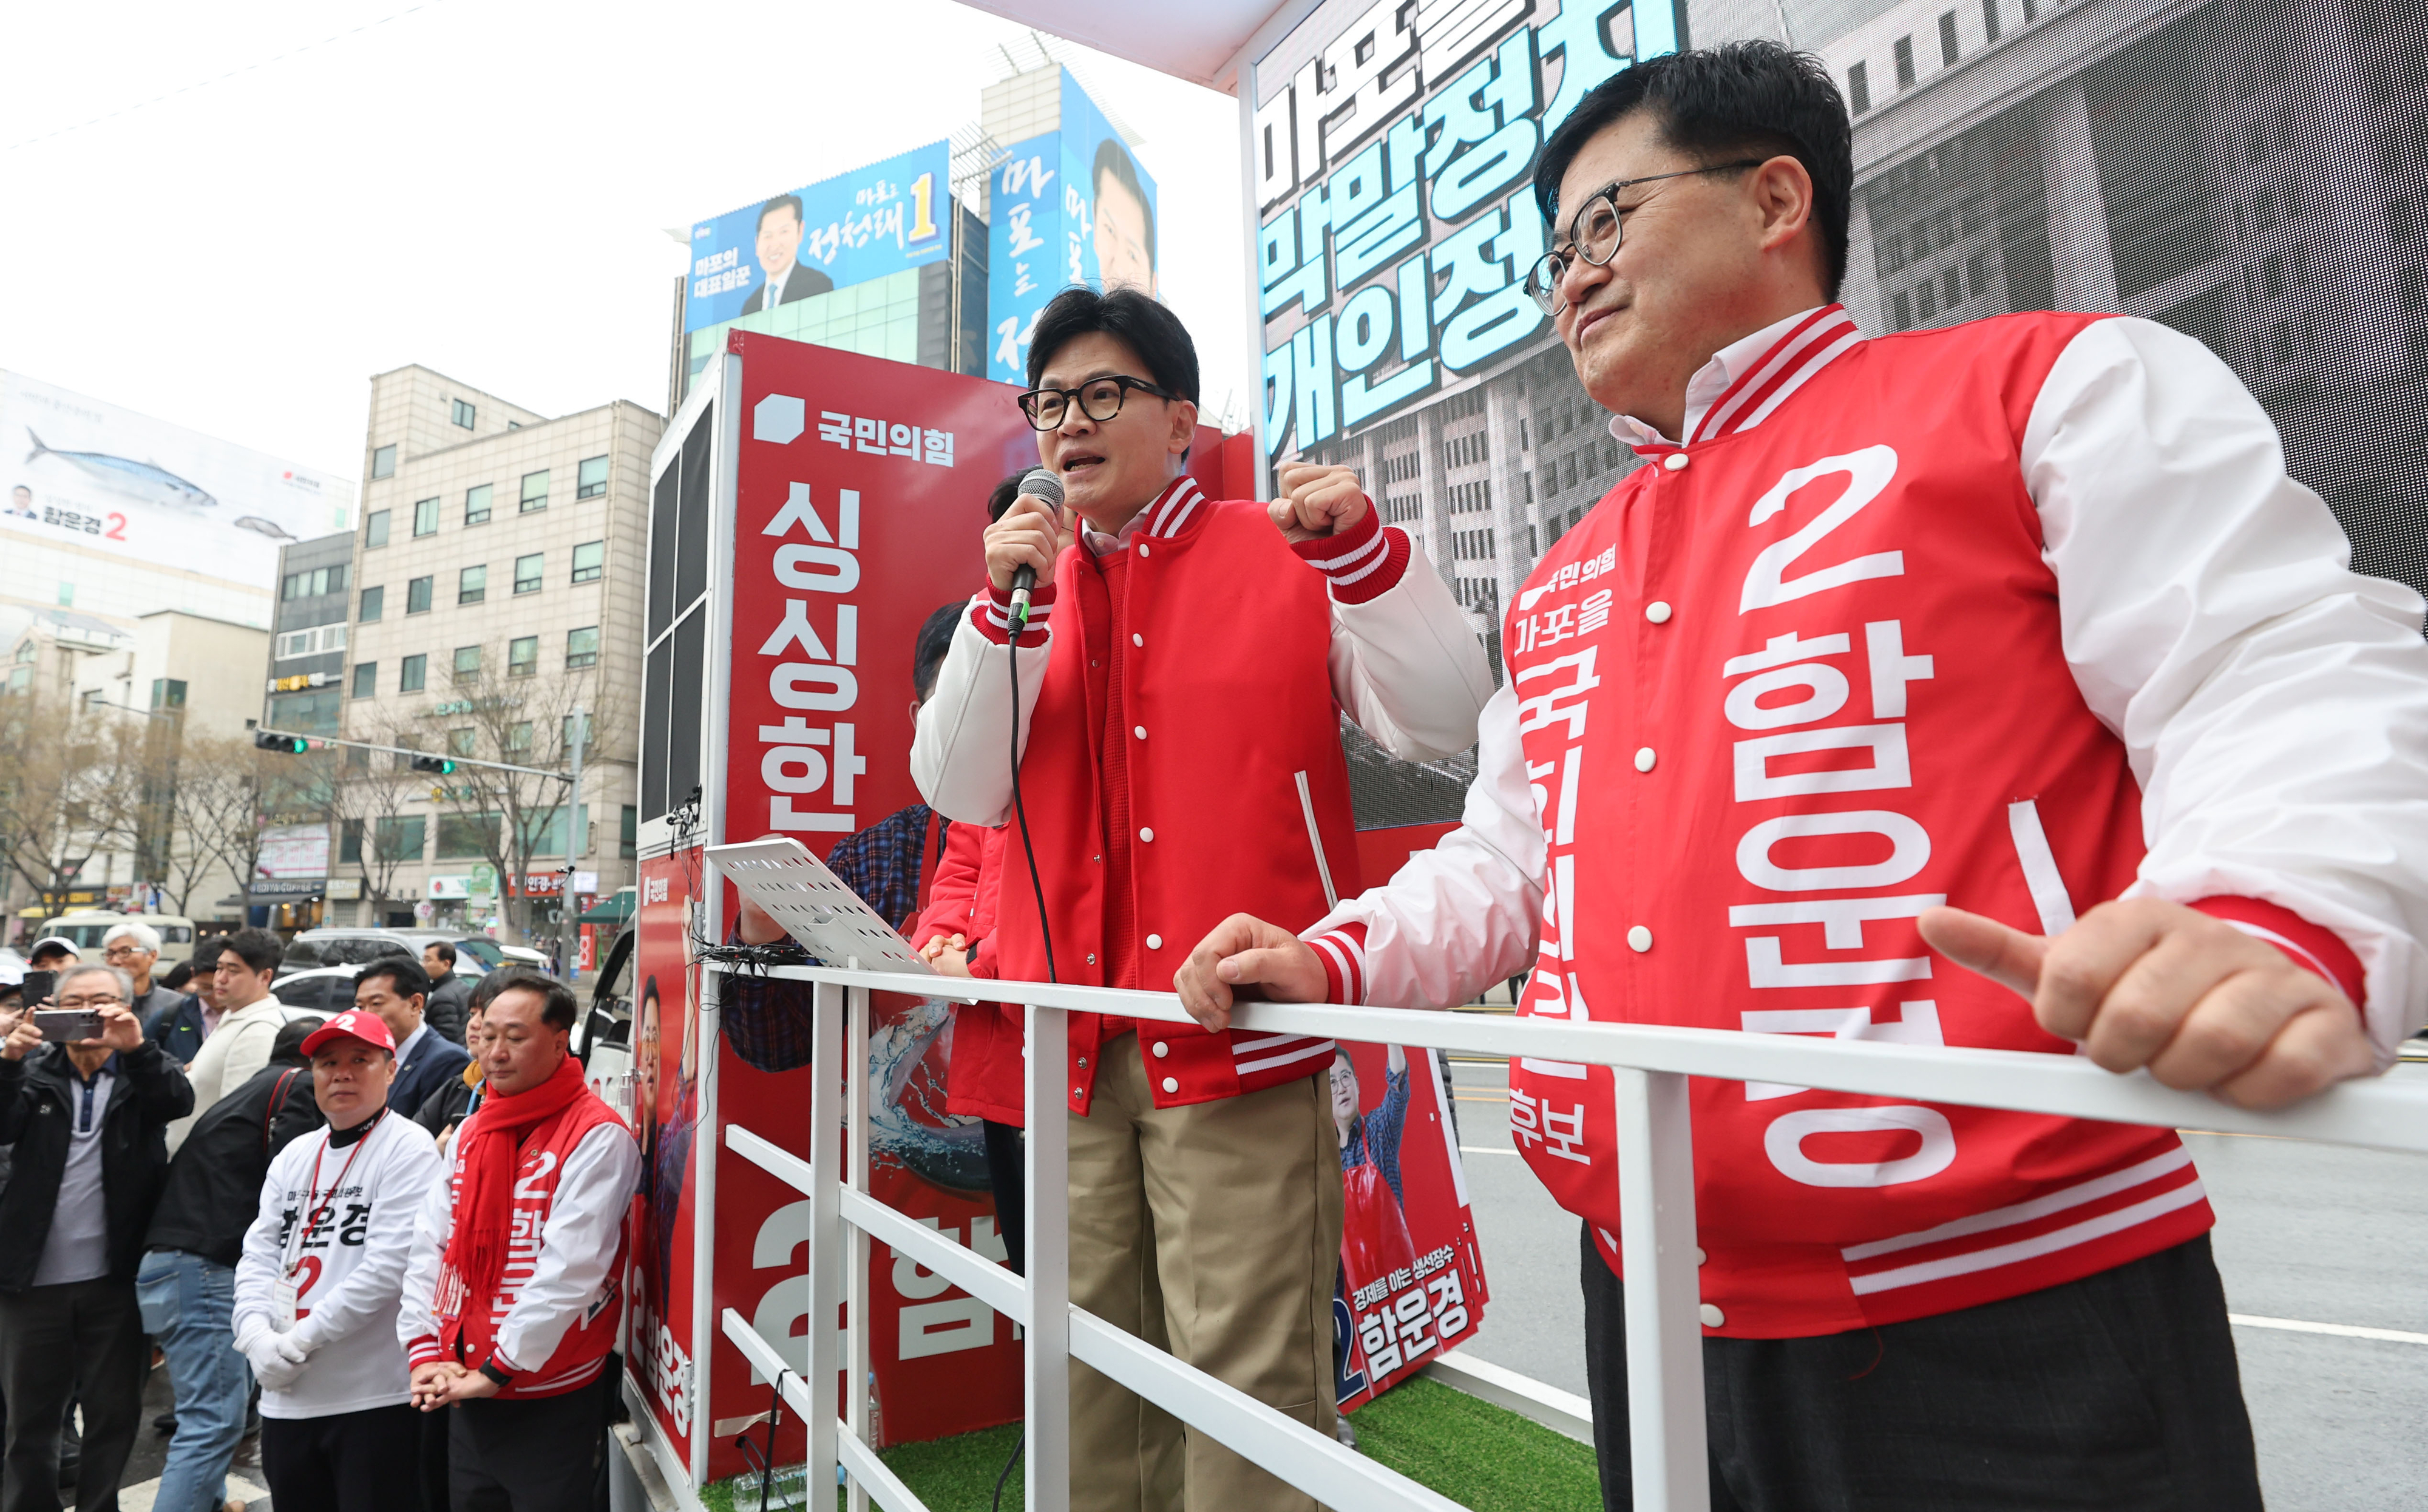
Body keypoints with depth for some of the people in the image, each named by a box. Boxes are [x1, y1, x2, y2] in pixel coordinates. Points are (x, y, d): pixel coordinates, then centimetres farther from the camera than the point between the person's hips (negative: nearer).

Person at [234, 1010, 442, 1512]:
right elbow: (259, 1253, 8)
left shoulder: (408, 1148, -11)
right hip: (285, 1398, 7)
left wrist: (299, 1340, -15)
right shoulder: (294, 1156, 11)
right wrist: (256, 1334, -8)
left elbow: (389, 1265, -18)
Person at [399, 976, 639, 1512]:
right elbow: (429, 1245, 7)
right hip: (466, 1393, 7)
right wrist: (425, 1351, -3)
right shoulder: (471, 1132, 8)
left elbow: (570, 1270, -21)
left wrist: (497, 1370, -17)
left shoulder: (597, 1136, -17)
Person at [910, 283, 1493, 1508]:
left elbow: (1444, 721, -4)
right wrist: (1001, 608, -7)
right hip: (1076, 1042, 5)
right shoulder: (1030, 588, 15)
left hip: (1240, 1036, -4)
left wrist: (1362, 549, -16)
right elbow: (960, 791, 5)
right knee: (1089, 1373, 13)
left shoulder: (1288, 558, 4)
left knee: (1248, 1378, -3)